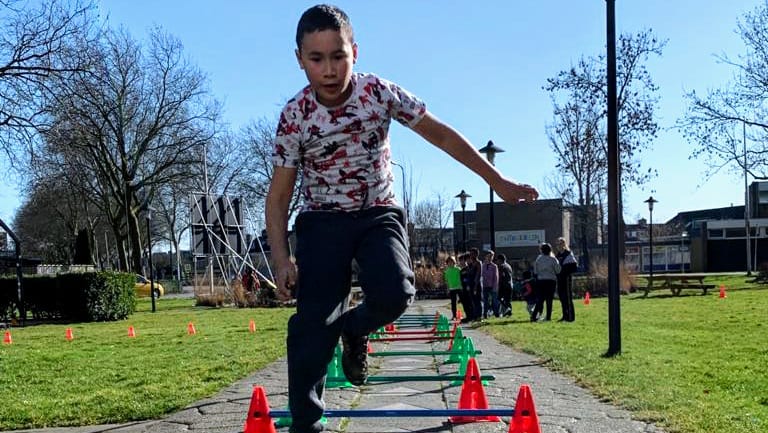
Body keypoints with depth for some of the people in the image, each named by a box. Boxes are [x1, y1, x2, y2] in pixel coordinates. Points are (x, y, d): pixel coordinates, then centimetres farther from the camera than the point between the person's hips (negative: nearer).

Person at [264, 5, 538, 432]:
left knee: (394, 294, -27)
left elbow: (441, 134, -4)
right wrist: (282, 260, -17)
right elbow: (279, 196, -7)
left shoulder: (380, 92, -14)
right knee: (312, 324, -10)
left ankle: (353, 329, 9)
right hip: (322, 221, 0)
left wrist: (499, 181, -3)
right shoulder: (294, 116, -14)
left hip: (379, 214, 1)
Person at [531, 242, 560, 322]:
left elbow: (535, 271, 4)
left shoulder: (538, 258, 1)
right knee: (549, 300, 5)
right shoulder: (553, 259, -6)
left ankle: (534, 315, -8)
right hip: (551, 280, -2)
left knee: (539, 299, 4)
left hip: (540, 281, 2)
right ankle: (548, 317, 4)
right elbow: (558, 270, -3)